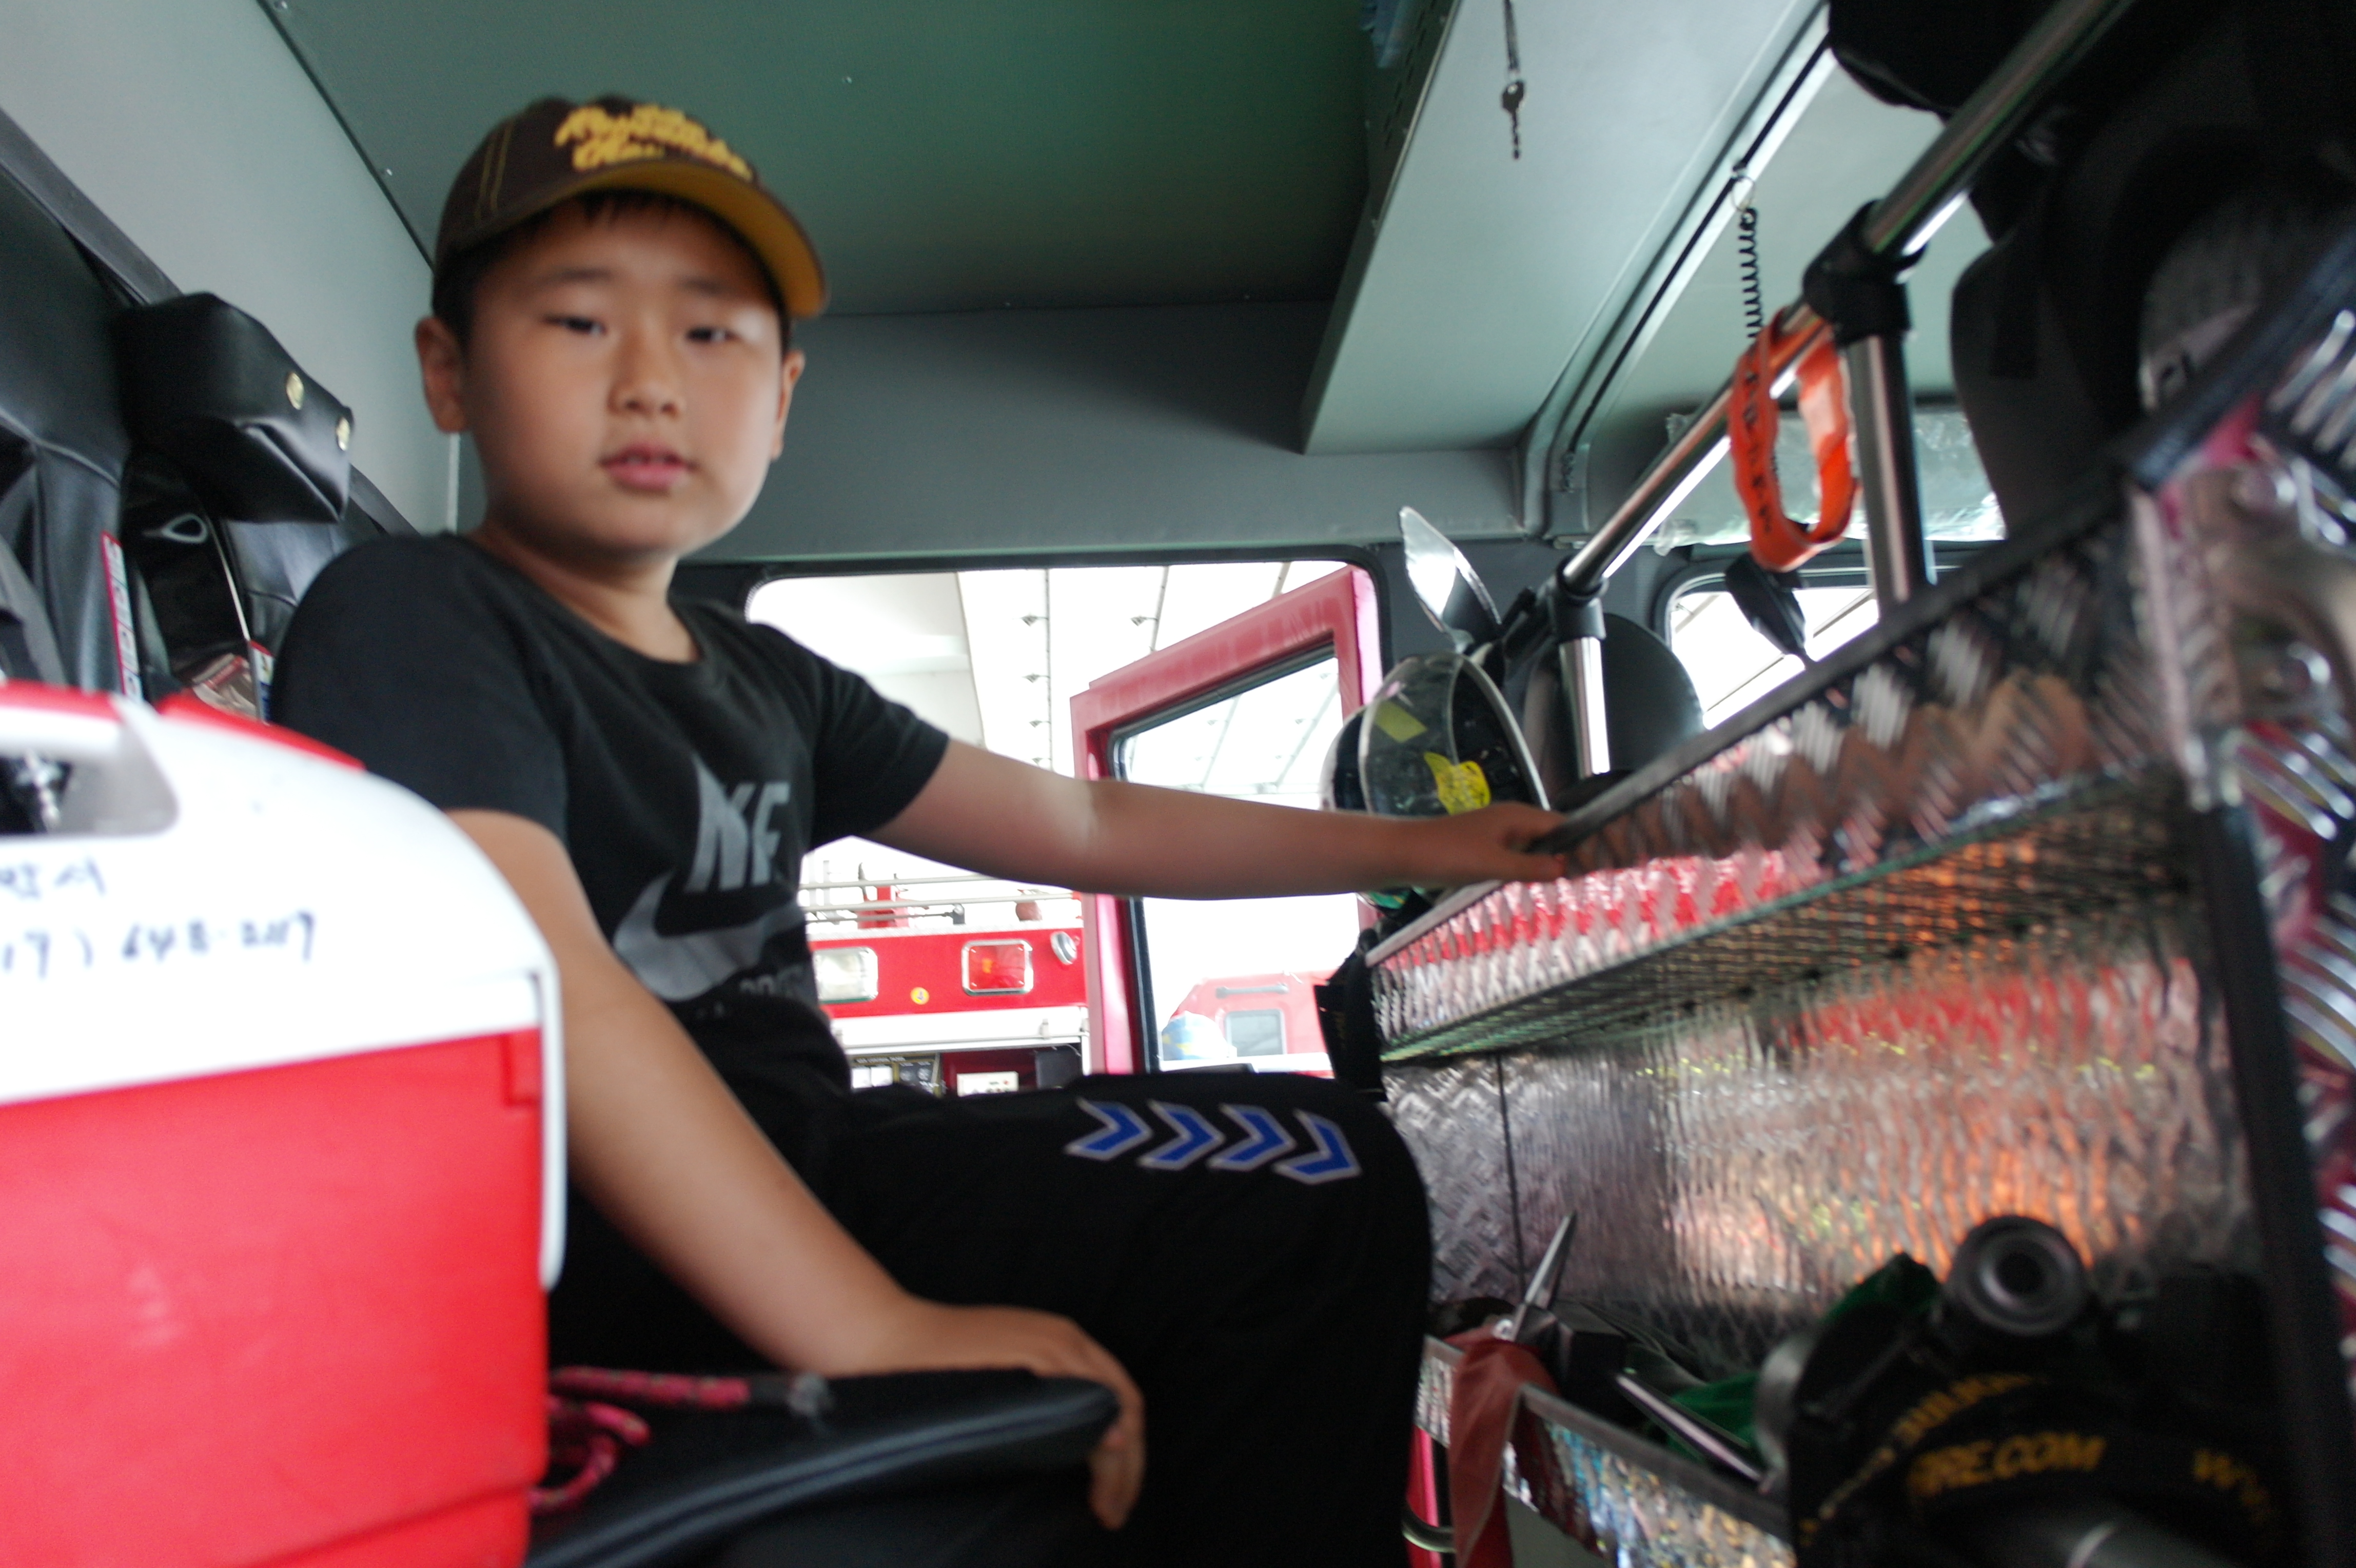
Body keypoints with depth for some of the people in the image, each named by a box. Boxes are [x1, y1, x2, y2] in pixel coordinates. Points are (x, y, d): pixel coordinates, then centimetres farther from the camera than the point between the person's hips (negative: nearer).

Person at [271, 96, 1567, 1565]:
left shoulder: (767, 682, 15)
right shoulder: (406, 618, -8)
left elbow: (1085, 825, 20)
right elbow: (539, 987, -24)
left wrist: (1416, 848, 21)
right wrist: (880, 1334, -33)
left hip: (785, 1183, 9)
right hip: (600, 1261, -8)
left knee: (1324, 1159, 16)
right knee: (1305, 1181, -18)